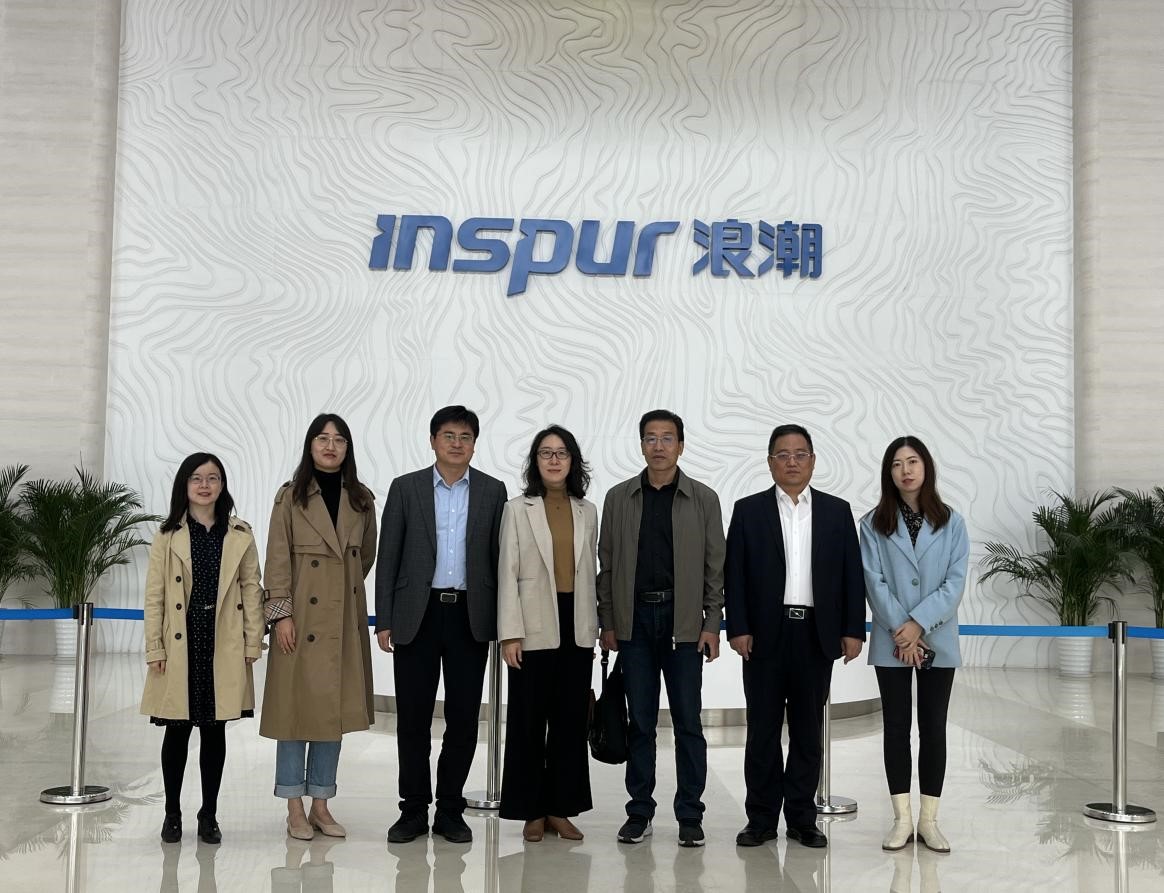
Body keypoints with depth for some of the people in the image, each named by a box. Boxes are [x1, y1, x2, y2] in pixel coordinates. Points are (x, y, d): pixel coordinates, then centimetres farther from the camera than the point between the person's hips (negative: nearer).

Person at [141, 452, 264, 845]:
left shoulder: (240, 536, 5)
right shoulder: (168, 536, 3)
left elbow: (251, 590, 5)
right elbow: (154, 596, 1)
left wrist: (253, 642, -1)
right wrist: (154, 648, -4)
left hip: (223, 648, 1)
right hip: (180, 645, -1)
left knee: (215, 731, 7)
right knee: (177, 731, 6)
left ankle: (209, 815, 17)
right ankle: (172, 814, 20)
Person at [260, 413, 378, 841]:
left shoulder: (362, 500, 7)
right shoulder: (289, 497, -1)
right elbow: (278, 560, -5)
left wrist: (345, 588, 13)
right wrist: (281, 613, -11)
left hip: (345, 619, 4)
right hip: (302, 617, -3)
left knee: (335, 711, 7)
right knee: (296, 709, 0)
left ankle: (321, 806, 16)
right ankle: (295, 809, 10)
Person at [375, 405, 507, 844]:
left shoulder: (493, 491, 6)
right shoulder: (406, 488, 4)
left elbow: (500, 559, 7)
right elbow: (388, 558, 3)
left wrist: (502, 622, 2)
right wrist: (384, 620, -3)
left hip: (470, 616, 1)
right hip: (417, 615, -1)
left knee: (463, 717, 5)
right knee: (413, 717, 4)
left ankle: (450, 810, 17)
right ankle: (414, 809, 16)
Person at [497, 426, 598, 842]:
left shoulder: (588, 511, 10)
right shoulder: (518, 509, 1)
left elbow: (590, 573, 13)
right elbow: (507, 574, -4)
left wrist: (593, 629, 10)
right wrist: (510, 634, -11)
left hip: (576, 628, 3)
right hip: (535, 628, -3)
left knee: (570, 721, 7)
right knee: (529, 720, 3)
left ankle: (561, 808, 16)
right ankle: (532, 811, 13)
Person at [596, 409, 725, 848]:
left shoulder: (703, 499, 3)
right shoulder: (618, 498, 7)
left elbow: (715, 566, 3)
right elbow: (606, 563, 8)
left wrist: (712, 624, -3)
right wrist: (607, 622, 3)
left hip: (683, 622, -1)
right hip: (634, 620, 1)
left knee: (688, 721, 2)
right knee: (639, 721, 7)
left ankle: (690, 816, 10)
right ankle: (639, 812, 16)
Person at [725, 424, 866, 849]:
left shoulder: (837, 511, 8)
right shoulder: (748, 511, 4)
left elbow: (852, 574, 6)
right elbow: (734, 575, 0)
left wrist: (853, 630, -1)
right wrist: (738, 629, -8)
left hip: (816, 634, 1)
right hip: (765, 635, -1)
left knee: (808, 730, 8)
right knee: (762, 730, 5)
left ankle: (802, 818, 17)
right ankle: (761, 818, 13)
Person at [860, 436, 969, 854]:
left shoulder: (951, 522, 2)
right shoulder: (874, 524, 2)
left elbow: (955, 582, -5)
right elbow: (875, 583, -5)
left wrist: (918, 623, -14)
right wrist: (901, 632, -12)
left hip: (938, 639, 0)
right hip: (892, 641, 0)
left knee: (933, 727, 4)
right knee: (897, 726, 3)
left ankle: (929, 820, 11)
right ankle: (902, 819, 10)